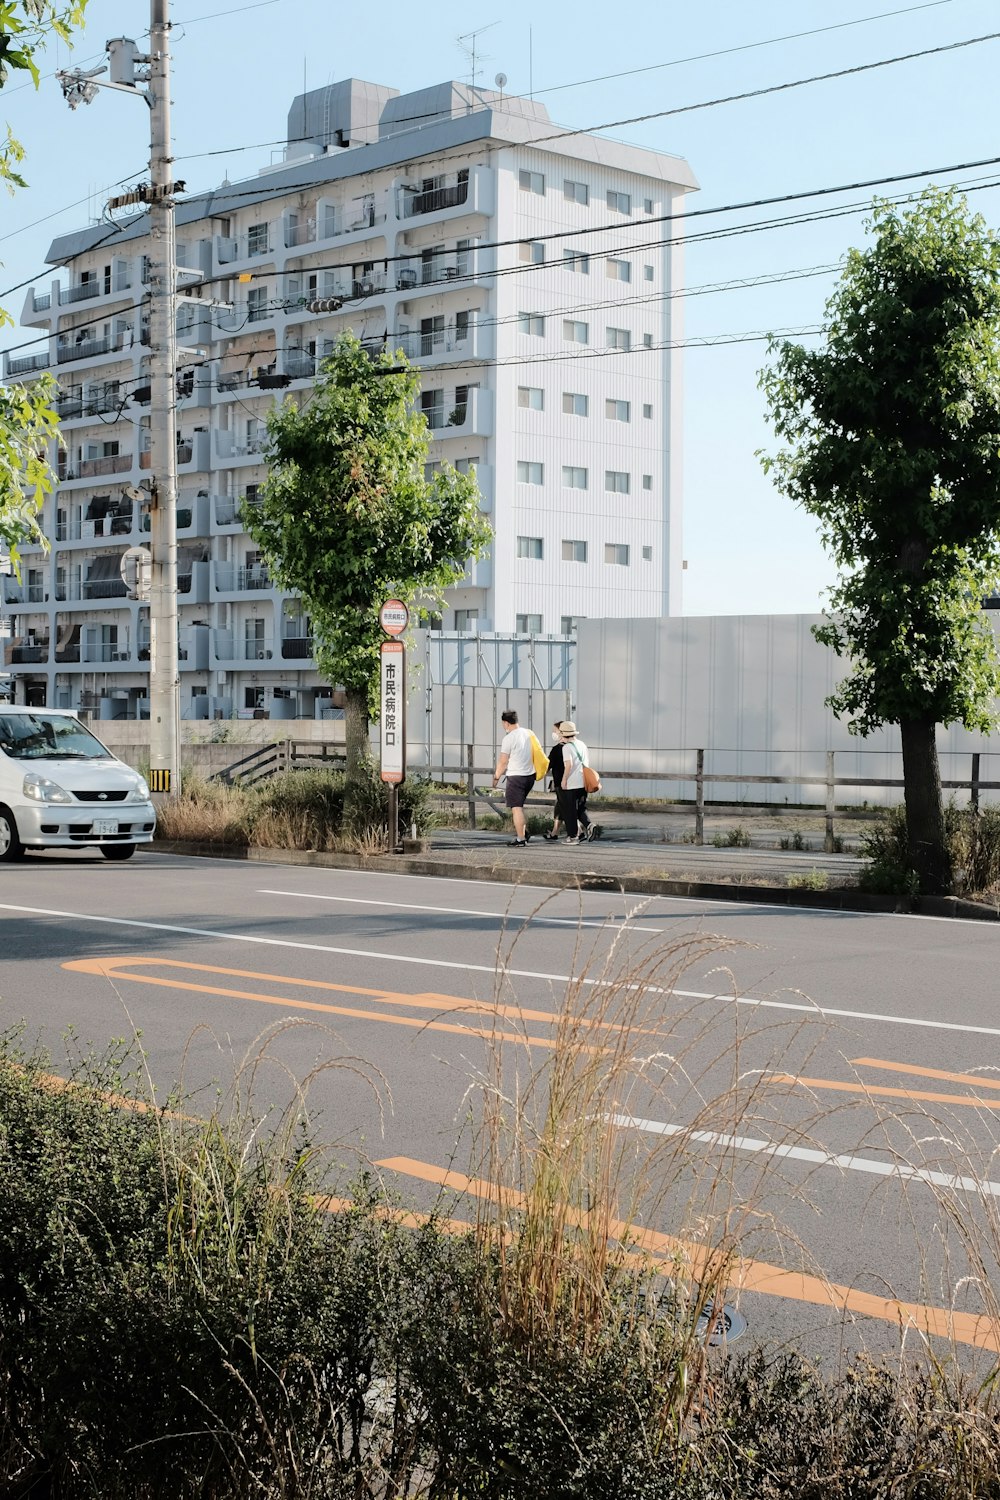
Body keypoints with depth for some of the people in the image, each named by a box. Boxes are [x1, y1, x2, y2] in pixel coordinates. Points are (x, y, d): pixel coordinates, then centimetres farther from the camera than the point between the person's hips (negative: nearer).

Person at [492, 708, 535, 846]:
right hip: (530, 775, 7)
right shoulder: (528, 734, 7)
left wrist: (496, 777, 1)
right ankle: (524, 831, 17)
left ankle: (520, 839, -2)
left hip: (515, 776, -7)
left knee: (516, 808, -2)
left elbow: (503, 762, -11)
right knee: (519, 804, 23)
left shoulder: (508, 738, -13)